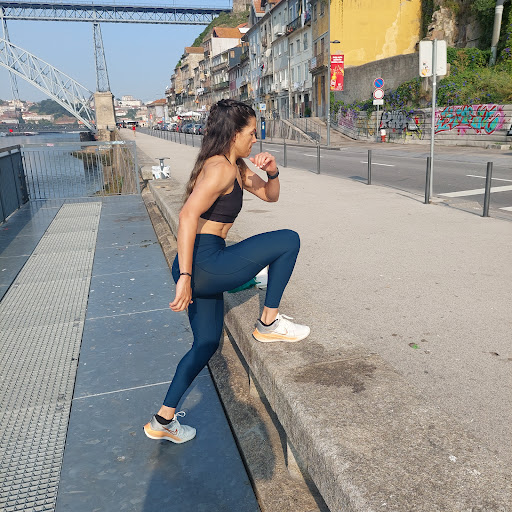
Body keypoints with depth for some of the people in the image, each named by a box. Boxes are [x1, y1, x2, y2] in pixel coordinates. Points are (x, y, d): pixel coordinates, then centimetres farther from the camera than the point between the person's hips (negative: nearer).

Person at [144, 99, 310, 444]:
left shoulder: (238, 168, 17)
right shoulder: (220, 167, -13)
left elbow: (270, 195, 27)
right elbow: (188, 215, -25)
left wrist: (272, 172, 4)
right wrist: (185, 277, -28)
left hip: (205, 270, 10)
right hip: (205, 264, -10)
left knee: (207, 344, 20)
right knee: (289, 240, -1)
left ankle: (163, 421, 29)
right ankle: (269, 324, 9)